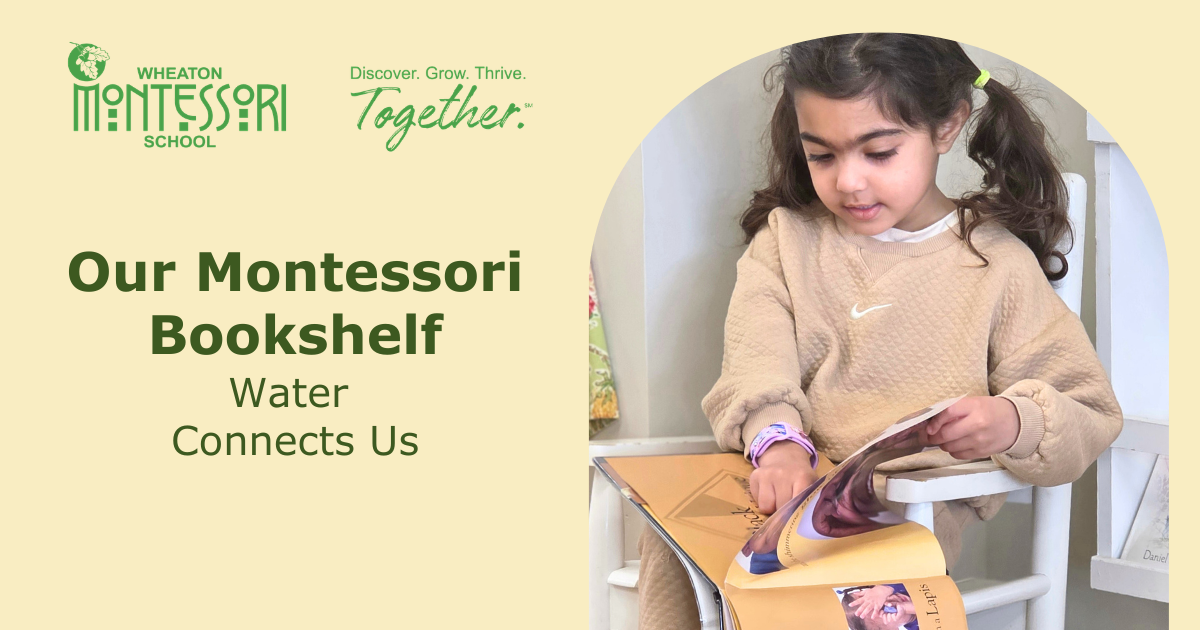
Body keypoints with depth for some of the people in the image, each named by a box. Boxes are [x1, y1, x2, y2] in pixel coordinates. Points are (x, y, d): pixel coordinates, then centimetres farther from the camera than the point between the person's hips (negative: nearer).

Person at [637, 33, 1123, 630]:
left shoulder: (996, 262, 3)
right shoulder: (786, 238, 10)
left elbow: (1091, 416, 4)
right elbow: (757, 367, -7)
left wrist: (1015, 422, -19)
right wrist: (777, 441, -30)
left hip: (918, 505, -2)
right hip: (790, 483, 2)